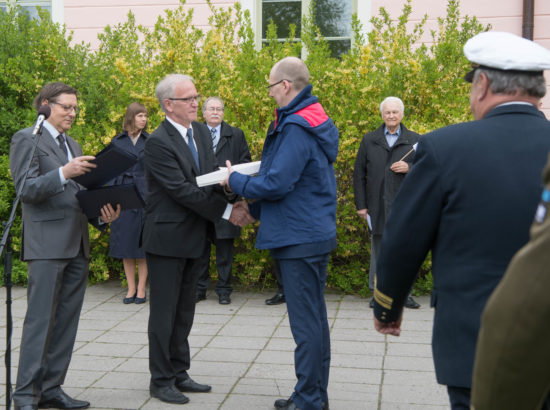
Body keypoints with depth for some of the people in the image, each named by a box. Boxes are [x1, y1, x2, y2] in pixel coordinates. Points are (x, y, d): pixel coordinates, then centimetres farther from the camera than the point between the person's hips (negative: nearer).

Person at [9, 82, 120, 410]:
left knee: (66, 321, 7)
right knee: (40, 320, -7)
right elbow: (25, 189, -11)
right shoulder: (27, 139, -1)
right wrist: (63, 173, -25)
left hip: (77, 244, 7)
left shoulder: (74, 146, 22)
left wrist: (102, 212, 3)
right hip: (47, 244, -7)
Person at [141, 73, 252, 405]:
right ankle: (161, 380, 13)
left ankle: (179, 373, 26)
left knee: (185, 312, 15)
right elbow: (182, 190, -21)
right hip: (167, 237, -7)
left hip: (193, 236, 8)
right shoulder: (158, 142, -16)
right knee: (164, 312, 2)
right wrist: (226, 212, -21)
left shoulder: (202, 132, 8)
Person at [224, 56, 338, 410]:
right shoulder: (316, 120, 13)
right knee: (315, 318, 16)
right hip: (316, 232, 11)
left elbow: (276, 184, -22)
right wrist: (254, 209, 18)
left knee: (306, 324, -3)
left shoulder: (296, 128, -19)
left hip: (300, 239, -11)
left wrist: (235, 180, -5)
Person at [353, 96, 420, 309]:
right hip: (378, 206, 1)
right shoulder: (369, 140, 11)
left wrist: (409, 168, -13)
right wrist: (361, 205, 2)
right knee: (379, 250, 5)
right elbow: (359, 174, 9)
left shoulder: (414, 140, 8)